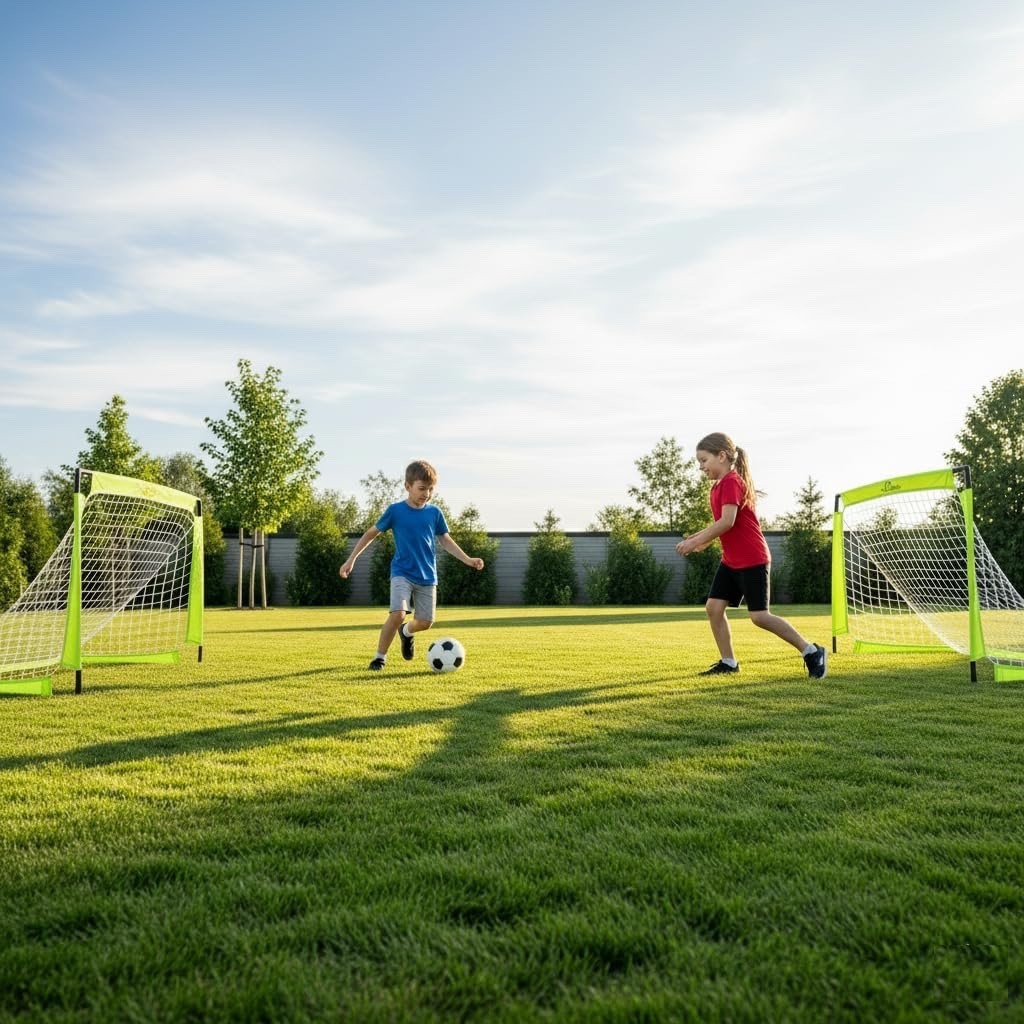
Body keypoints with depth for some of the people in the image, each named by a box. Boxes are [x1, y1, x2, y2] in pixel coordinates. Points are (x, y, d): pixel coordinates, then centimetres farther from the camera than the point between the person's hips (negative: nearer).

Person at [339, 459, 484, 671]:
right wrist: (351, 559, 0)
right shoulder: (395, 510, -7)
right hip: (402, 573, -3)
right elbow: (371, 533, 3)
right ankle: (380, 656, -2)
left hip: (427, 576, 3)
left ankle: (406, 632, 39)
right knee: (398, 614, -22)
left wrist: (468, 560, 1)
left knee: (425, 622, 3)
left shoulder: (435, 512, 1)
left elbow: (446, 541, 10)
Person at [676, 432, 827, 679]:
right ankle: (728, 662, 12)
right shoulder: (718, 485, 13)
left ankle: (812, 652, 4)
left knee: (759, 616, -9)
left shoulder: (732, 482, -16)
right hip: (731, 561, 9)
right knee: (714, 607, 2)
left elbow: (727, 522, -26)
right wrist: (699, 538, 3)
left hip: (752, 560, -9)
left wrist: (695, 541, -21)